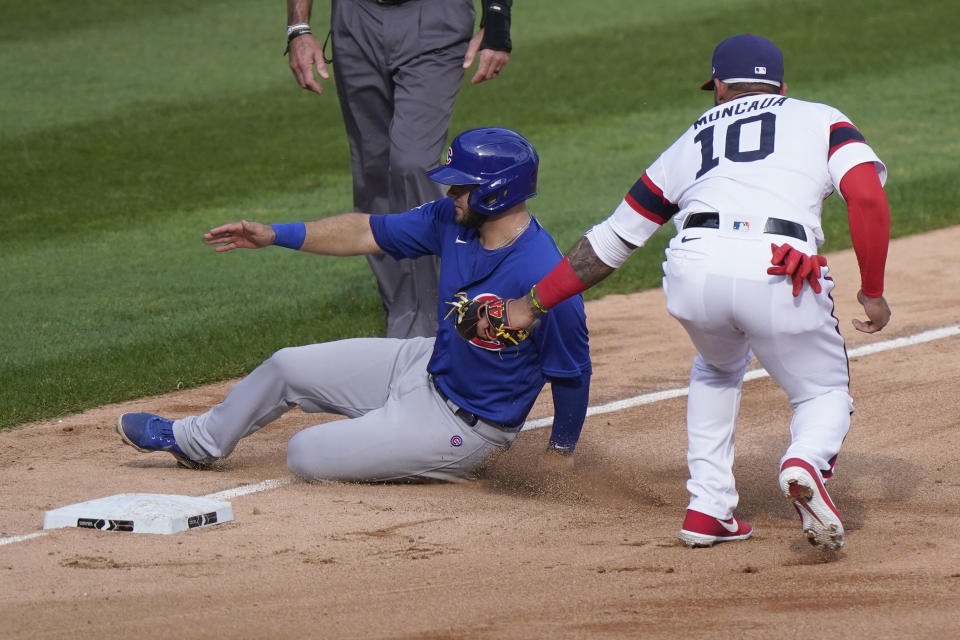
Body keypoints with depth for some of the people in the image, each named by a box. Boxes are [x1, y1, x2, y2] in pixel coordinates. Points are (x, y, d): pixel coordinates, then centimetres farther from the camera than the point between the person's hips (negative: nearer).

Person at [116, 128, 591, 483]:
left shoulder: (542, 279, -34)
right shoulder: (454, 219, -9)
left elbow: (573, 373, -23)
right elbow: (370, 233, 2)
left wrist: (560, 453, -10)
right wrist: (275, 235, 1)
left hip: (462, 427, -8)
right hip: (426, 365, 8)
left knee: (306, 455, -9)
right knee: (287, 368, 14)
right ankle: (198, 442, 40)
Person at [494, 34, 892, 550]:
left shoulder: (693, 139, 32)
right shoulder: (820, 119, 26)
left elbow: (614, 238, 33)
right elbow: (867, 195, 5)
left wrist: (534, 303, 40)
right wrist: (872, 291, 13)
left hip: (692, 273, 3)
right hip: (778, 274, -3)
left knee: (718, 368, 34)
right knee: (826, 394, 19)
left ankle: (708, 508, 21)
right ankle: (806, 460, -16)